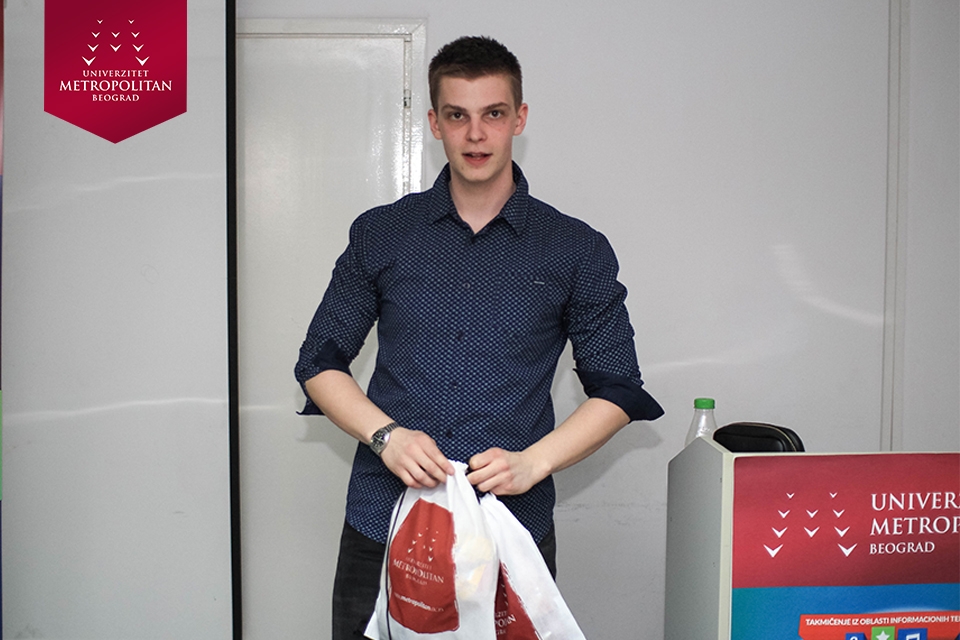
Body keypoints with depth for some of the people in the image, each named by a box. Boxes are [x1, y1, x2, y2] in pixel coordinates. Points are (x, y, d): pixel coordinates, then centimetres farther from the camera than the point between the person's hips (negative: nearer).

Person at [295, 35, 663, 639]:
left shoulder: (577, 250, 3)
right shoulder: (381, 234, 7)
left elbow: (616, 389, 4)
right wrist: (387, 435, -9)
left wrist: (531, 463, -11)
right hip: (384, 523, 1)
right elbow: (321, 363, 9)